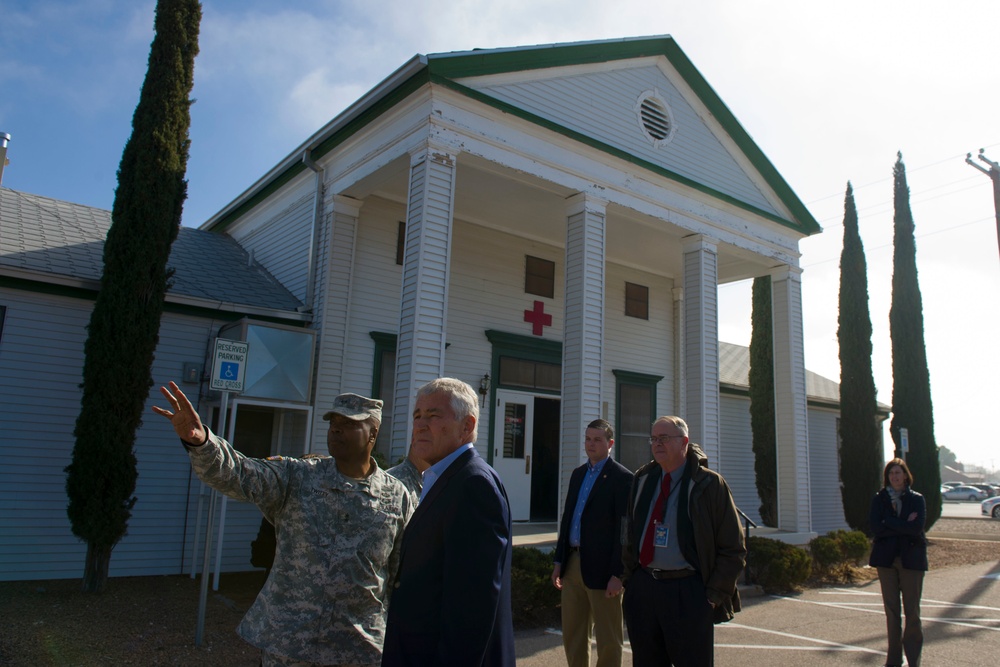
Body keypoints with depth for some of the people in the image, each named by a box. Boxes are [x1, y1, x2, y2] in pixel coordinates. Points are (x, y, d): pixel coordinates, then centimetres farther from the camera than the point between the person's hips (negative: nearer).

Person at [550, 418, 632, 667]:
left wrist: (617, 574, -16)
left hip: (601, 567, -7)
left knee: (608, 639, 5)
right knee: (573, 635, 15)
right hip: (573, 563, 7)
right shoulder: (578, 474, 13)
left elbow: (624, 529, -12)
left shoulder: (622, 478, -8)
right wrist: (559, 560, 12)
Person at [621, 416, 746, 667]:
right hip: (642, 587, 5)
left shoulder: (709, 484, -7)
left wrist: (715, 594, -9)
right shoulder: (643, 479, 8)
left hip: (689, 593, -4)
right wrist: (629, 577, 9)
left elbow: (733, 548, -5)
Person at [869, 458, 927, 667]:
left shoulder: (917, 499, 3)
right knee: (891, 609, 7)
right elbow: (875, 527, -6)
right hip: (886, 557, 2)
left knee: (912, 610, -1)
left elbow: (917, 527, -12)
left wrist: (889, 523, -11)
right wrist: (903, 526, -11)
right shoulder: (879, 499, 6)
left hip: (911, 557, -1)